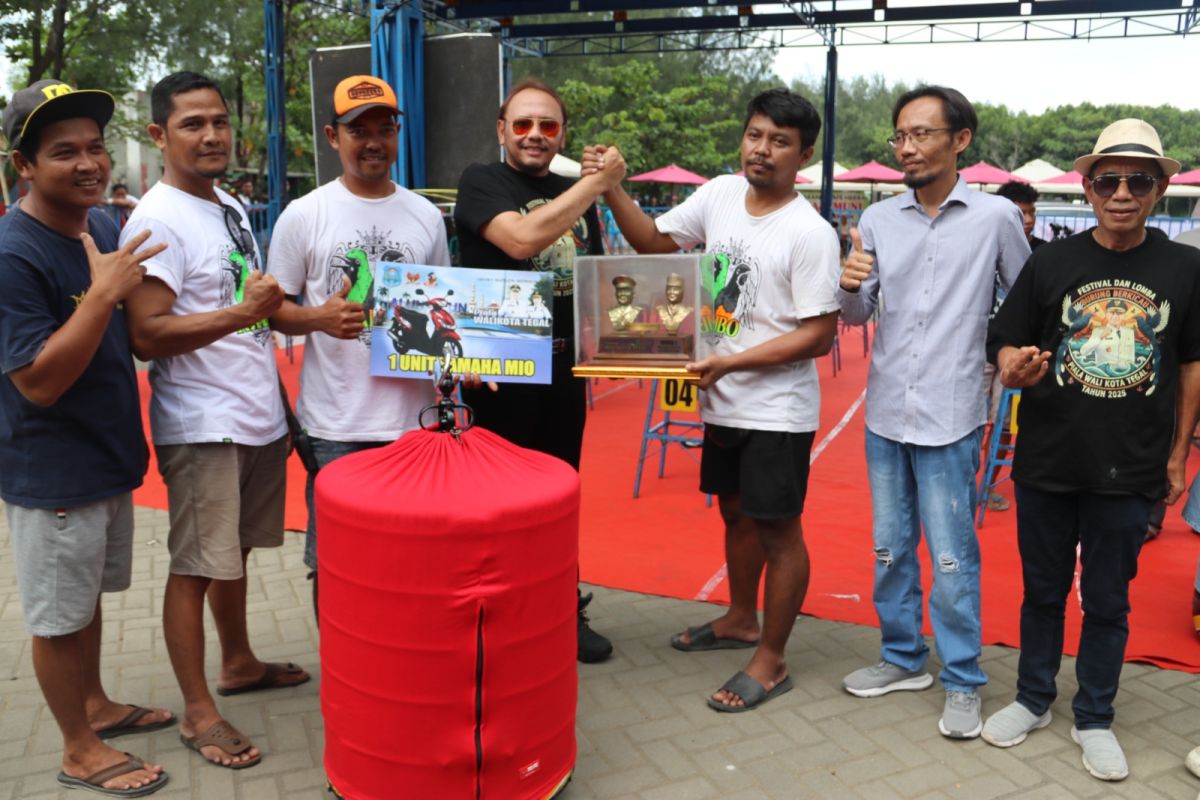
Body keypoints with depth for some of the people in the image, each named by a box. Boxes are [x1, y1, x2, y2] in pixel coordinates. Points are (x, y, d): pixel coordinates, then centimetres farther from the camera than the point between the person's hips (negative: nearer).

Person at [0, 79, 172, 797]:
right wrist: (103, 291, -31)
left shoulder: (104, 225, 3)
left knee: (88, 594, 24)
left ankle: (95, 704, 44)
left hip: (109, 453, 8)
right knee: (60, 615, 10)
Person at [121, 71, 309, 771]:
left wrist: (280, 399, 20)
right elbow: (147, 335, -19)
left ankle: (239, 664, 36)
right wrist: (239, 314, -29)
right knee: (197, 568, 2)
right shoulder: (157, 221, -12)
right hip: (203, 427, -8)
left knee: (236, 550, 19)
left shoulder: (233, 207, 14)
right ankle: (198, 710, 15)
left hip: (258, 417, 8)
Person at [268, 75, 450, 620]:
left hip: (414, 418, 2)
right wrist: (320, 318, -17)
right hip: (335, 425, -2)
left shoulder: (426, 216, 8)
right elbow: (275, 309, 4)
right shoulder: (304, 216, 0)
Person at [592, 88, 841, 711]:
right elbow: (655, 242, 8)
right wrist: (612, 192, -7)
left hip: (776, 409, -7)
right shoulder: (720, 194, 2)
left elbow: (819, 335, -18)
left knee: (777, 530, 5)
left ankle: (770, 662, 20)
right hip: (722, 402, 7)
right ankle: (740, 619, 43)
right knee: (736, 513, 22)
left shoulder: (810, 233, -17)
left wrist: (730, 362, -22)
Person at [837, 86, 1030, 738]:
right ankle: (902, 657, 31)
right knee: (889, 549, 14)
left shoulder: (996, 217, -4)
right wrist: (849, 286, -16)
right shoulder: (878, 220, 3)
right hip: (885, 413, 4)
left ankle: (962, 682, 19)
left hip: (949, 418, -3)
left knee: (951, 558, 1)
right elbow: (857, 316, 4)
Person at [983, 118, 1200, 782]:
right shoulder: (1052, 262, -3)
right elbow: (1005, 348, 0)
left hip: (1130, 470, 0)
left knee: (1108, 601, 13)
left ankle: (1094, 718, 31)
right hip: (1047, 465, 0)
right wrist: (1015, 368, -23)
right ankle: (1033, 699, 35)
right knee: (1043, 591, 15)